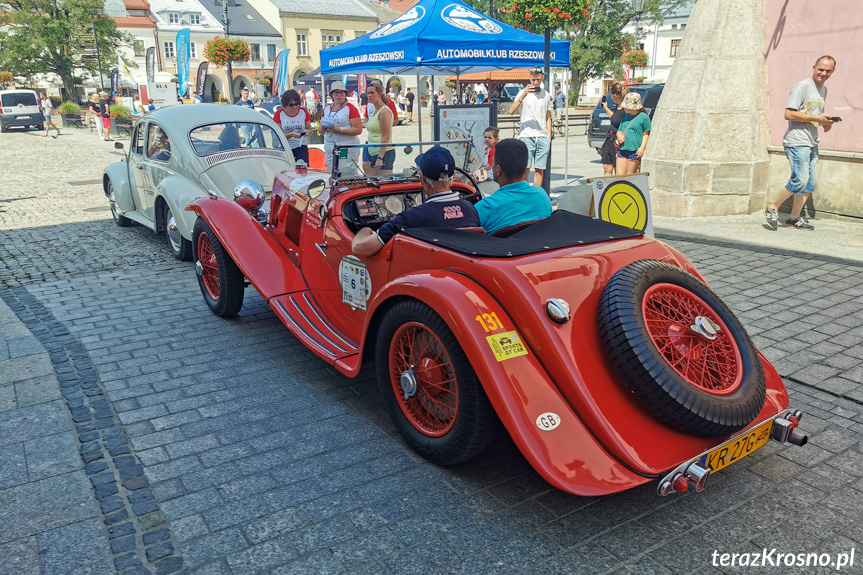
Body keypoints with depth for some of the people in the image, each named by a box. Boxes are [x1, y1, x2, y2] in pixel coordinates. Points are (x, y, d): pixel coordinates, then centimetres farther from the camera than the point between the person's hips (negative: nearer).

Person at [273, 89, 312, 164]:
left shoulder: (303, 112, 6)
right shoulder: (279, 114, 1)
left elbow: (310, 129, 14)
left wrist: (307, 131, -11)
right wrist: (291, 134, -19)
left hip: (301, 147, 1)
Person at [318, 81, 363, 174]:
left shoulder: (350, 108, -2)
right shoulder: (326, 109, 16)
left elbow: (358, 130, -10)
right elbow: (320, 131, 19)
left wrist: (340, 130, -19)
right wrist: (323, 127, -5)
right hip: (329, 148, 6)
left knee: (346, 175, -11)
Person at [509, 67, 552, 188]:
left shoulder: (546, 95, 14)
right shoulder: (523, 93, 2)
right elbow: (511, 111, -11)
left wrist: (549, 137, 13)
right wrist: (523, 96, -20)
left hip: (543, 137, 3)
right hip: (526, 136, -3)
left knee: (540, 169, 3)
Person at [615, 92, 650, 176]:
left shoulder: (643, 116, -2)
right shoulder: (625, 116, 17)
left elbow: (646, 134, 0)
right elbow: (619, 130, 23)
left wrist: (642, 147, -11)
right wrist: (619, 135, -1)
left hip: (635, 150, -5)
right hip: (622, 149, 5)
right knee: (619, 175, -2)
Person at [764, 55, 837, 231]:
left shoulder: (823, 90, 18)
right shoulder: (802, 86, -8)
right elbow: (789, 114, -16)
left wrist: (826, 122, 7)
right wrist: (817, 118, -18)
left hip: (812, 143, 9)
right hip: (797, 142, -9)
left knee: (811, 182, 6)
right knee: (800, 180, -14)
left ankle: (794, 217, 15)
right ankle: (772, 208, 2)